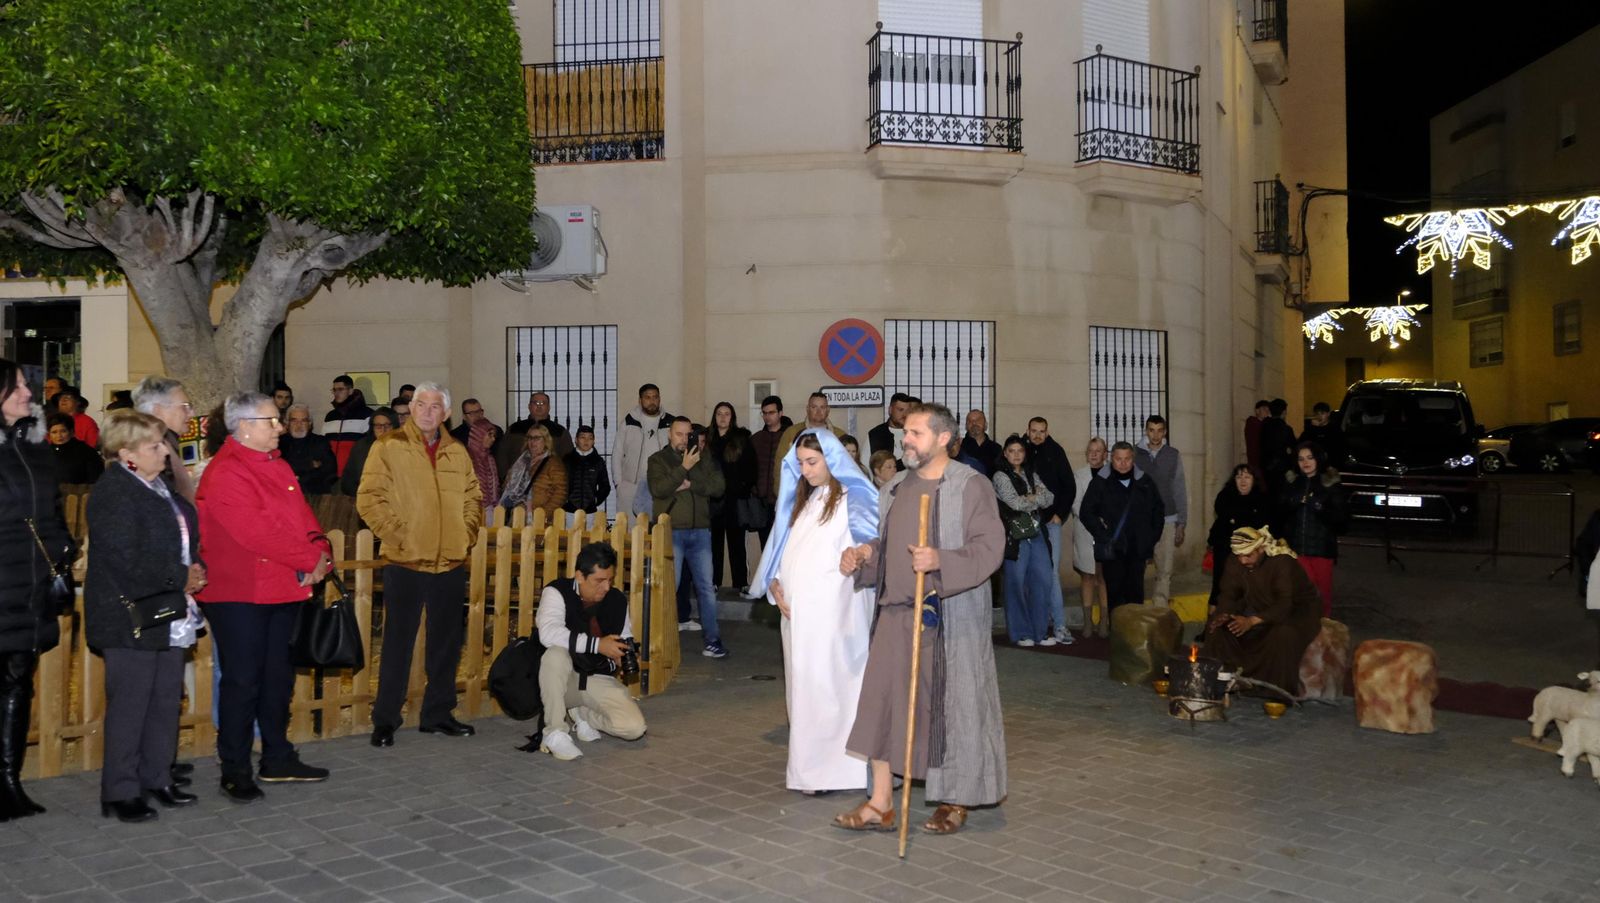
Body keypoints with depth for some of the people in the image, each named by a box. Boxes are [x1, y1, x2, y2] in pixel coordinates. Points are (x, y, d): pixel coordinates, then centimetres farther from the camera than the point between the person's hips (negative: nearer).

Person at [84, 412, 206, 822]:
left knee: (167, 702, 15)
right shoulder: (113, 495, -16)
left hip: (170, 616, 9)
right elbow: (129, 563, -23)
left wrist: (196, 571, 0)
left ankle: (157, 778, 28)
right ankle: (120, 792, 12)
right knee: (128, 707, 1)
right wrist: (181, 579, -15)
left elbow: (187, 539, 20)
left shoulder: (160, 488, 12)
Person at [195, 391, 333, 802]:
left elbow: (303, 516, 11)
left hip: (285, 590, 9)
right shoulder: (224, 474, -16)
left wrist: (321, 554, -8)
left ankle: (278, 759, 27)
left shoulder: (278, 467, 14)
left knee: (278, 677, 15)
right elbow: (257, 532, -23)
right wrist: (310, 560, -17)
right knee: (242, 682, -2)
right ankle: (235, 771, 9)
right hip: (240, 595, -9)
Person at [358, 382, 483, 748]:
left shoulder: (457, 452, 11)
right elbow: (369, 499, -8)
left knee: (447, 643, 12)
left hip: (452, 563, 5)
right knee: (398, 643, 0)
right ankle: (385, 720, 10)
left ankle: (438, 714, 24)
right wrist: (397, 535, -12)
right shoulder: (388, 447, -4)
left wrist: (467, 534, 5)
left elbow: (473, 498, 19)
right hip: (405, 563, -5)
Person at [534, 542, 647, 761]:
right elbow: (548, 633, -34)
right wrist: (598, 645, -34)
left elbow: (625, 642, 16)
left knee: (634, 727, -19)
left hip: (600, 680, 4)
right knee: (557, 654, -38)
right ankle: (554, 732, -23)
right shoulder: (557, 592, -14)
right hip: (563, 679, -4)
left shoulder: (618, 600, 1)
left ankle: (581, 715, 11)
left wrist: (623, 659, -8)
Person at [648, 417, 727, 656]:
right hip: (671, 531, -3)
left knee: (706, 587, 2)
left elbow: (718, 486, 1)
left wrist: (691, 484, -10)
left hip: (700, 531, 3)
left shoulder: (702, 461, 15)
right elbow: (658, 489, -12)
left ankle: (713, 639, 5)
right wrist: (684, 468, -14)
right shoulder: (658, 460, 5)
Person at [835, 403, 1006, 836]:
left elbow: (989, 547, -15)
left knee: (952, 705, 3)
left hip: (951, 617, -6)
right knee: (883, 700, 2)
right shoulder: (897, 487, 13)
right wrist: (862, 556, 3)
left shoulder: (971, 486, -7)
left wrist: (941, 561, -29)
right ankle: (880, 805, 10)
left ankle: (955, 801, 19)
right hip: (898, 612, 6)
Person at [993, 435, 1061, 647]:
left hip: (1036, 533, 5)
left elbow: (1049, 500, 7)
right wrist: (1036, 499, 1)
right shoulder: (1001, 476, -2)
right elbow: (1015, 503, -13)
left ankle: (1040, 630, 11)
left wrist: (1031, 498, -8)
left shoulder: (1032, 475, 16)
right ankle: (1021, 632, 8)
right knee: (1017, 583, -1)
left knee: (1043, 580, 2)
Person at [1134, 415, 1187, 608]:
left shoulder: (1173, 455, 3)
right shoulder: (1135, 453, 1)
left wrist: (1181, 523, 1)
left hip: (1167, 520, 1)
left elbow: (1180, 490, 4)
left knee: (1165, 570, 1)